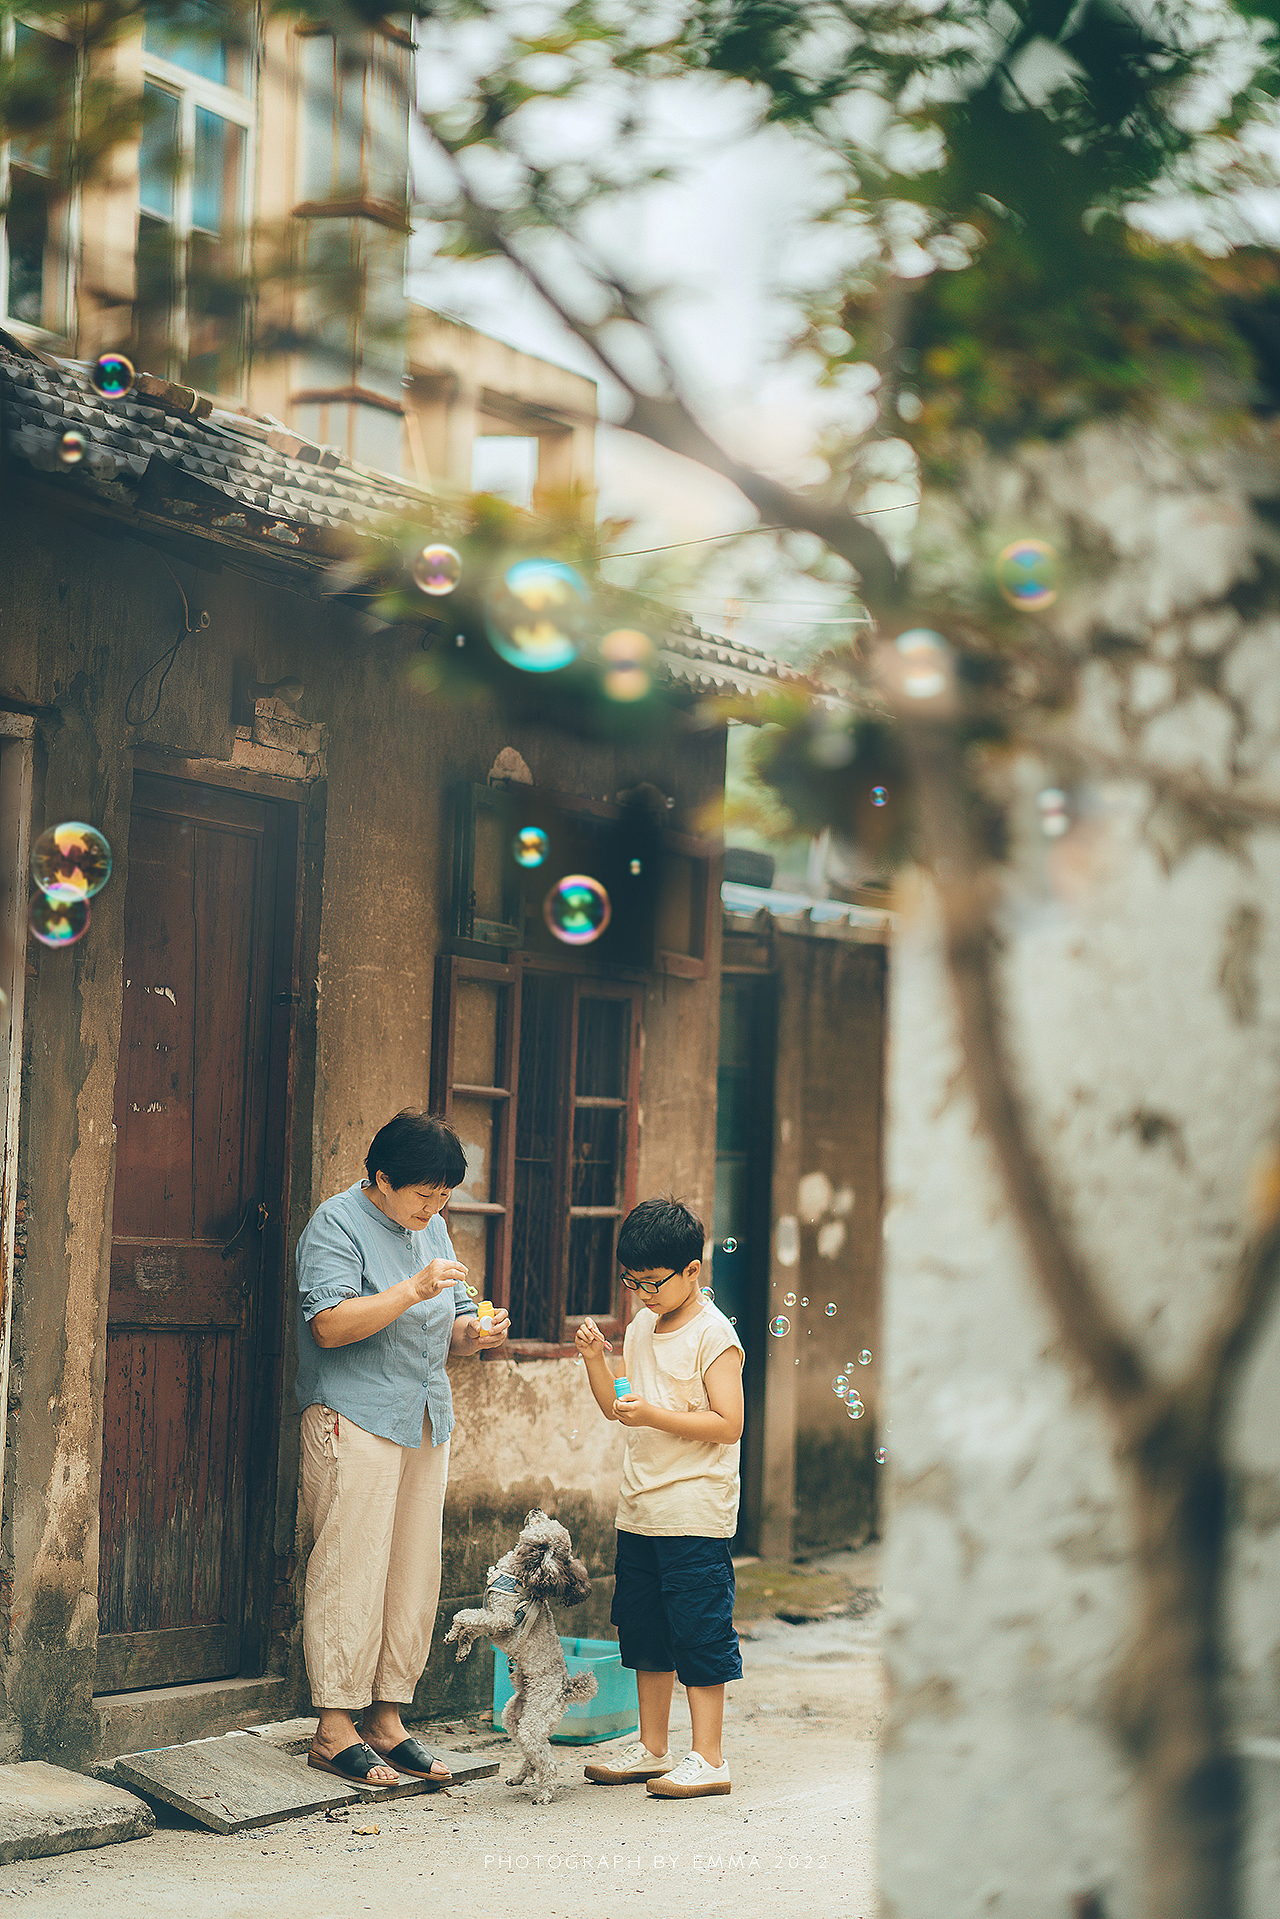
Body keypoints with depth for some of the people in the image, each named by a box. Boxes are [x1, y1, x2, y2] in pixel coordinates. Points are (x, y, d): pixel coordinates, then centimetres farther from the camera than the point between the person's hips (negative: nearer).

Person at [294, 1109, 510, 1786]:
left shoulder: (431, 1228, 17)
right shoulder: (337, 1223, -8)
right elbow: (330, 1324, -20)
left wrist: (474, 1332, 1)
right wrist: (413, 1291, -26)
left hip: (425, 1422, 8)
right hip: (354, 1419, -8)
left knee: (415, 1574, 7)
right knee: (351, 1570, -10)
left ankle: (386, 1720, 14)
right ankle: (334, 1729, -5)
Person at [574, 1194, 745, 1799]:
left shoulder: (713, 1336, -12)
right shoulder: (641, 1328, 12)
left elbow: (728, 1424, -17)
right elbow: (615, 1408, 17)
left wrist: (654, 1415, -23)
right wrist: (595, 1360, 1)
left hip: (695, 1511, -8)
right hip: (640, 1508, 8)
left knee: (698, 1632, -5)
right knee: (644, 1629, 13)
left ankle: (708, 1760, -1)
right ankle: (651, 1748, 23)